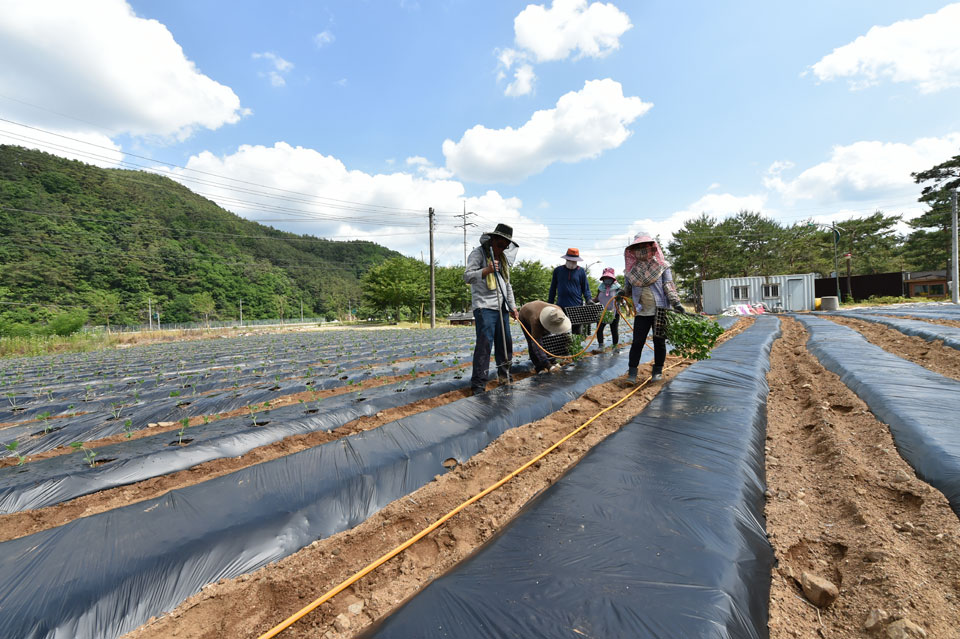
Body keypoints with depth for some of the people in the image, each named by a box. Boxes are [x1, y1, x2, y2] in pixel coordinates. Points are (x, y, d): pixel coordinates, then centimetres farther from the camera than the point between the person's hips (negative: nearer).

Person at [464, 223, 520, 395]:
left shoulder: (504, 258, 22)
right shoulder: (478, 253, -1)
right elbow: (467, 276, -12)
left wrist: (512, 307, 22)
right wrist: (486, 270, -26)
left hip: (502, 307, 8)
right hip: (484, 306, -7)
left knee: (505, 342, 11)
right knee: (484, 343, -13)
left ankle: (504, 375, 29)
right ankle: (478, 384, -7)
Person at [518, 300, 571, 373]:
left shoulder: (558, 310, -34)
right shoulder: (536, 322, -48)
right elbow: (537, 345, -45)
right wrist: (546, 363, -47)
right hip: (525, 315, -5)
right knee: (533, 343, -13)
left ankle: (551, 360, 17)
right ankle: (538, 367, -2)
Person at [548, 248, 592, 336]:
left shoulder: (581, 271, 6)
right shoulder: (558, 270, 9)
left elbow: (586, 288, 10)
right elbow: (553, 288, 14)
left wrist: (589, 299, -8)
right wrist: (550, 304, 12)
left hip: (577, 308, -1)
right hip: (561, 307, 1)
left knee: (578, 334, 2)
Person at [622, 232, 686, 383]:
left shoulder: (662, 266, 0)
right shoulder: (631, 269, 6)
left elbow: (669, 286, -4)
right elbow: (627, 290, 15)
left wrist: (676, 303, -14)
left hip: (660, 310, -1)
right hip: (642, 312, 1)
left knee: (659, 342, 7)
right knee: (637, 342, -1)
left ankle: (657, 371, 21)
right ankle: (632, 372, 4)